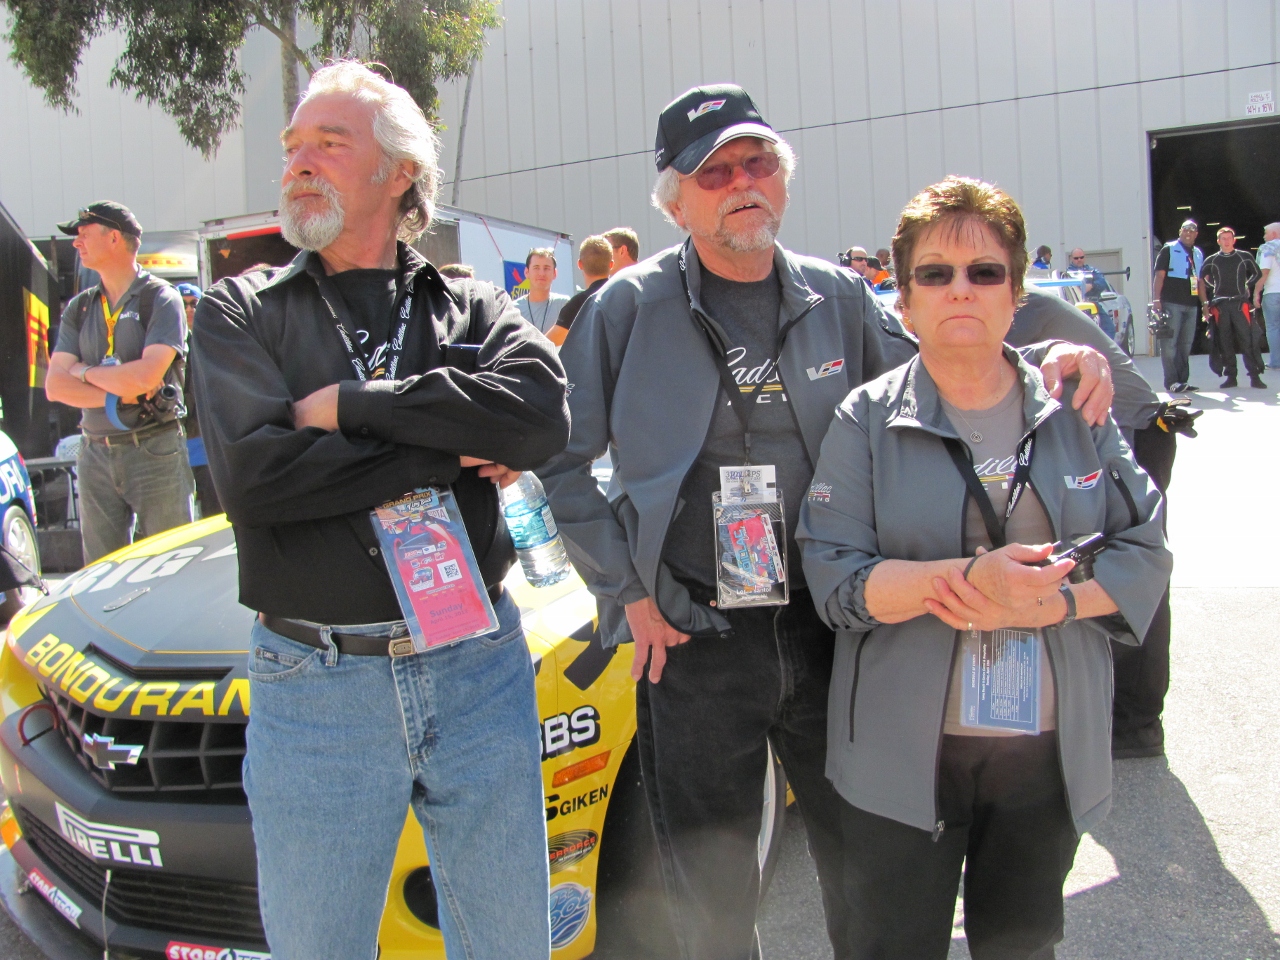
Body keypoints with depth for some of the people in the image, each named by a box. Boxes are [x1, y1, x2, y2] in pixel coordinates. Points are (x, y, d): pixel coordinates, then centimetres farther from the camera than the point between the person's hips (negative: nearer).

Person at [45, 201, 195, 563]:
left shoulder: (161, 299, -3)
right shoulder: (78, 308, 13)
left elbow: (145, 376, -16)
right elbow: (55, 386, 4)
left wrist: (85, 372, -1)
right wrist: (119, 395, -10)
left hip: (156, 452, -5)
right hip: (95, 455, 5)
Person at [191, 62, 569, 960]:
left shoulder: (473, 310, 7)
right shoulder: (242, 313, 3)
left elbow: (541, 415, -15)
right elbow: (252, 474, -14)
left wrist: (350, 403, -14)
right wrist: (450, 455, -12)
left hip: (479, 672, 2)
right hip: (315, 686, -1)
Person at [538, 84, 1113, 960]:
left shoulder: (838, 298, 4)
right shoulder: (629, 308, -4)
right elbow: (562, 461, -2)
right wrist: (628, 592, -6)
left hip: (830, 626, 3)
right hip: (692, 637, -2)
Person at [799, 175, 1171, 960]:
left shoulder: (1075, 410, 3)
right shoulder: (869, 420, -5)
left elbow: (1147, 549, 2)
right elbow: (835, 578, -12)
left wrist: (1050, 602, -17)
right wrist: (971, 578, -27)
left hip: (1052, 748, 3)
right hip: (905, 751, -2)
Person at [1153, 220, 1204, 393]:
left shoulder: (1199, 253, 19)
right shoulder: (1169, 250, 1)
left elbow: (1199, 280, 23)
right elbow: (1159, 276, -6)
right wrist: (1156, 299, -16)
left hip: (1191, 305, 6)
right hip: (1171, 304, -6)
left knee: (1186, 344, 8)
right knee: (1169, 343, -8)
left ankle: (1183, 380, 12)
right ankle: (1171, 382, -8)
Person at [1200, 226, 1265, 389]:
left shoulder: (1245, 257, 8)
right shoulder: (1211, 260, 10)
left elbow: (1257, 274, 20)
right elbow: (1202, 281, 15)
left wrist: (1247, 287, 10)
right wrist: (1205, 303, 8)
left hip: (1240, 304, -1)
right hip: (1220, 305, 1)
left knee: (1248, 340, -8)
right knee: (1225, 342, 1)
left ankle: (1255, 376, -8)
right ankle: (1231, 377, 7)